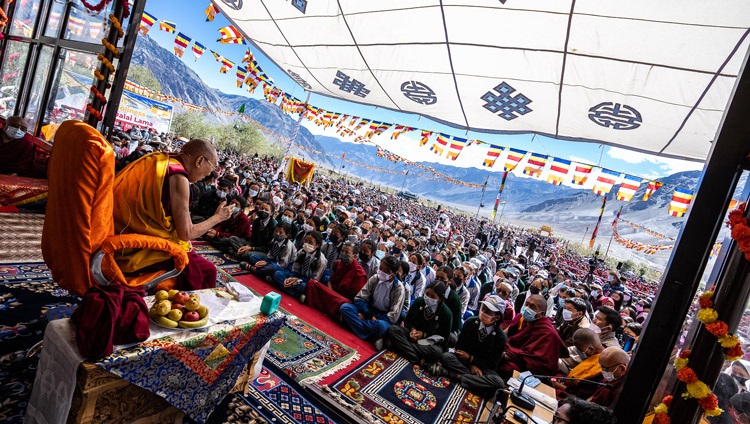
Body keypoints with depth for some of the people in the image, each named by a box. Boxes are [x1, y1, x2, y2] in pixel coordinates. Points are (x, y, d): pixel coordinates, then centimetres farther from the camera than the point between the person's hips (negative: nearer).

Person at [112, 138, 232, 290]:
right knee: (207, 271, 1)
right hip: (145, 246, -9)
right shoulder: (178, 177, -18)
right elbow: (186, 233, -14)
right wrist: (218, 217, -1)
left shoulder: (158, 161, 6)